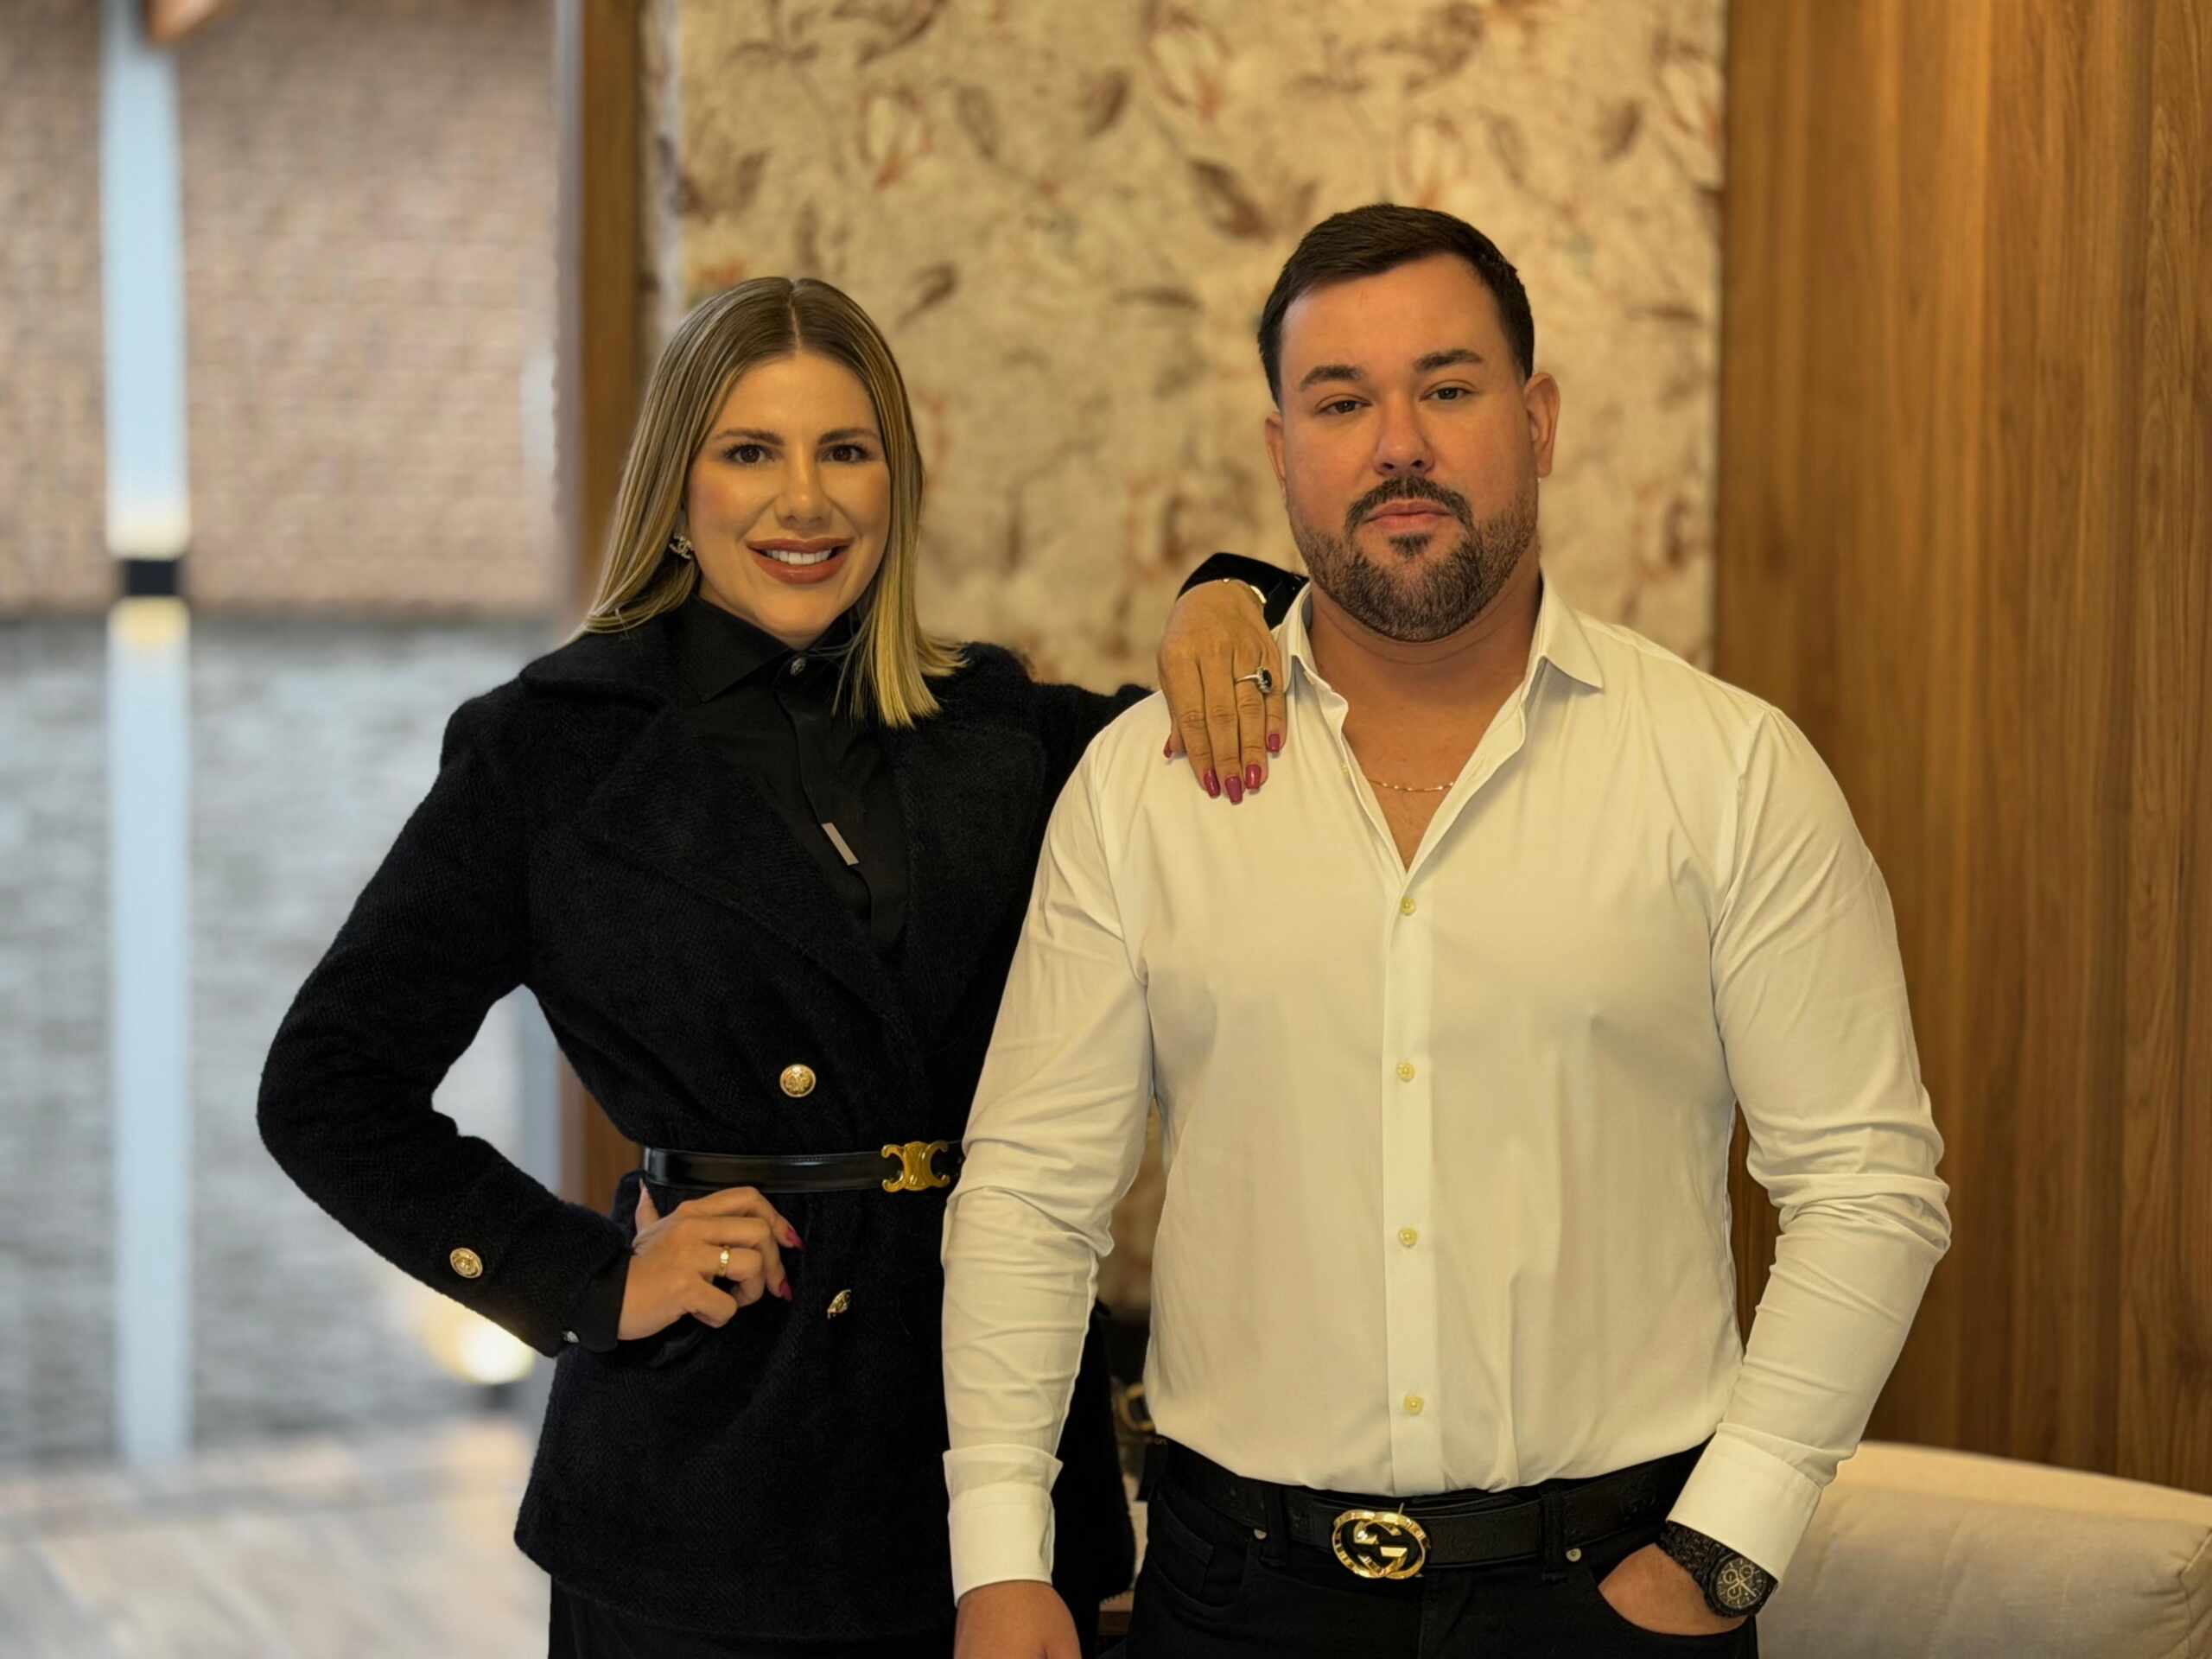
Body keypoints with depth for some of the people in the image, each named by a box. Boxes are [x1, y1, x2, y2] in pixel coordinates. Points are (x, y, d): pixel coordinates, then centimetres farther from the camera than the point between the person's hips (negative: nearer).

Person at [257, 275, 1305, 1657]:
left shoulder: (996, 728, 7)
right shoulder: (554, 748, -3)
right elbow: (328, 1089, -1)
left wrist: (1223, 608, -7)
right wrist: (589, 1283, -7)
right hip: (706, 1478, -3)